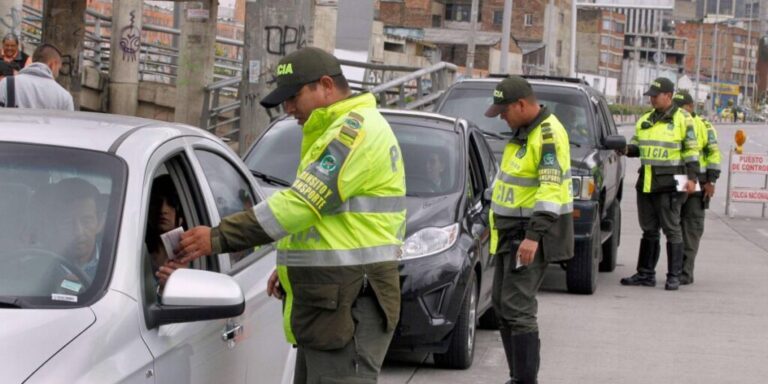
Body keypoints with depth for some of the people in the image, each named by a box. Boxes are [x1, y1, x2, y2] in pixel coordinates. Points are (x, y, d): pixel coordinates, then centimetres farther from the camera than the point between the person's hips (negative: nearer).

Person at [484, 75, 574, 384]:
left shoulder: (548, 134, -18)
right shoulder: (522, 130, 13)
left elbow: (551, 189, -26)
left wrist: (534, 236, -32)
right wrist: (499, 222, 24)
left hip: (532, 232, -10)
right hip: (511, 231, 10)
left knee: (518, 308, -14)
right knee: (502, 304, 13)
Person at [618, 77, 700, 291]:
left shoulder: (682, 119, -2)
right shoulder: (645, 120, 15)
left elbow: (692, 150, -3)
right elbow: (637, 145, 24)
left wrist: (692, 177, -12)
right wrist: (628, 149, 1)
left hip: (669, 183, -6)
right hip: (646, 181, 6)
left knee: (672, 229, -4)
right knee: (649, 229, 11)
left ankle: (674, 276, 0)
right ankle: (646, 274, 17)